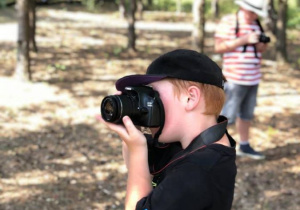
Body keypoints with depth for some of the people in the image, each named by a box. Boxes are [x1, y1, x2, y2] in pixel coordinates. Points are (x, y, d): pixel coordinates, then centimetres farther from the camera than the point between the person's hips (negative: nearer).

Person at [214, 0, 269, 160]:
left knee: (247, 114, 14)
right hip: (235, 79, -7)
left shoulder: (256, 25, 12)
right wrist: (244, 40, -21)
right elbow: (219, 47, -15)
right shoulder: (228, 22, -9)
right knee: (228, 116, -6)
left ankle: (244, 146, 26)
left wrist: (262, 44, -5)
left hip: (253, 78, 7)